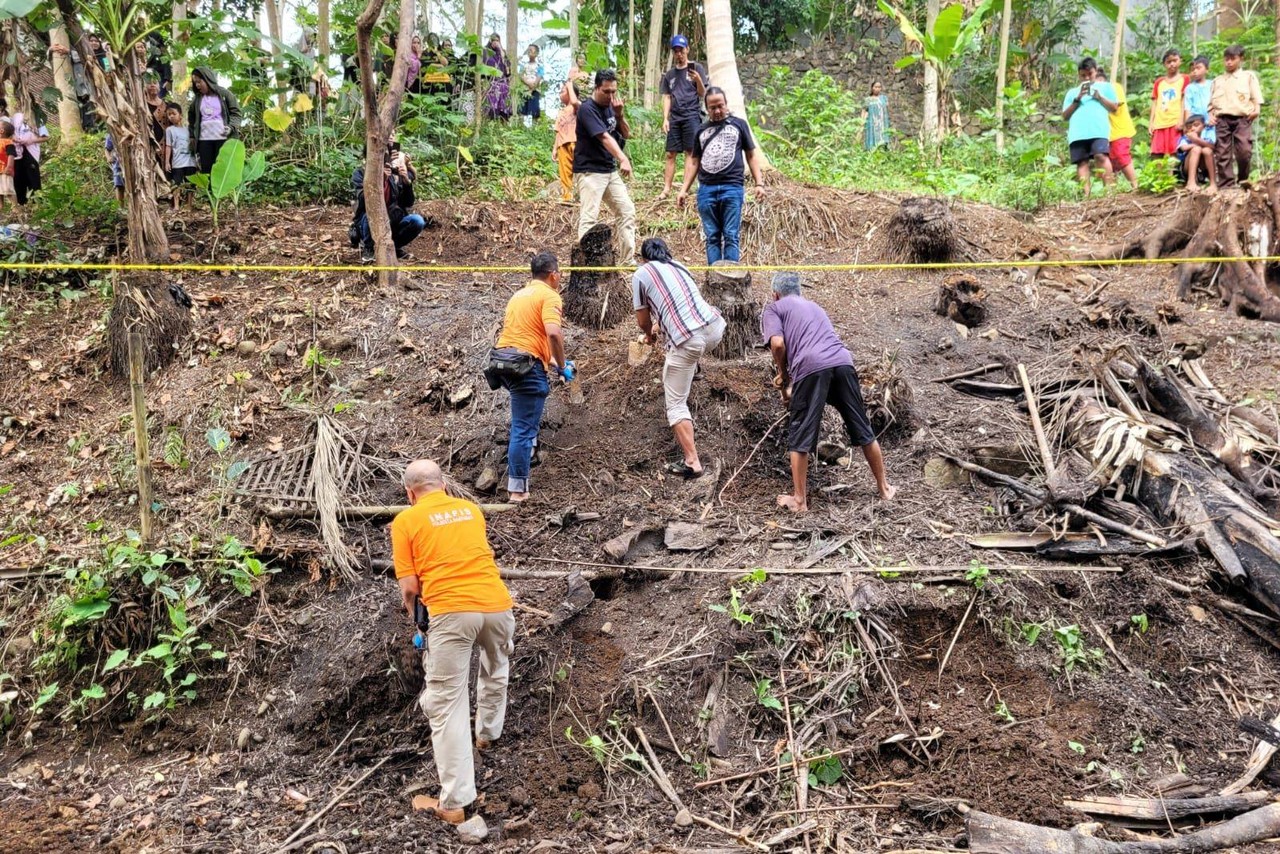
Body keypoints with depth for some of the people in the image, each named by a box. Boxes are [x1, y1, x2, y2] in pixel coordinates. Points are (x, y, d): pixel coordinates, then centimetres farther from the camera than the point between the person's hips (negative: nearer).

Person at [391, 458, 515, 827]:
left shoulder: (406, 520, 6)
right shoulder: (471, 508, 19)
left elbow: (409, 585, 2)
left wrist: (414, 617, 21)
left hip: (450, 612, -4)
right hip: (496, 604, 4)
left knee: (447, 704, 3)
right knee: (495, 672, 33)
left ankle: (454, 802, 2)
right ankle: (488, 734, 53)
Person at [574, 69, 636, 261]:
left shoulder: (611, 106, 10)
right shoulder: (587, 109, -14)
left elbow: (627, 135, 12)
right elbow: (604, 137, -27)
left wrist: (619, 114, -6)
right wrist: (623, 159, -39)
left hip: (610, 170, 8)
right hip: (589, 171, -8)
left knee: (627, 211, 7)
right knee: (589, 217, -13)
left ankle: (629, 258, 13)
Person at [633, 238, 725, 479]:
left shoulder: (641, 274, 8)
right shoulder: (679, 267, 24)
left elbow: (643, 319, 14)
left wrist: (650, 334, 36)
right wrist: (658, 325, 55)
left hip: (687, 340, -5)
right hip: (715, 328, 6)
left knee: (675, 403, 5)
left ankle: (692, 462, -3)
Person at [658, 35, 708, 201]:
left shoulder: (696, 68, 6)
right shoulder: (669, 75, 18)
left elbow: (703, 94, 2)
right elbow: (667, 98, 17)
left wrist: (698, 80, -18)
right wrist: (665, 119, 5)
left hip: (691, 116, -4)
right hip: (674, 118, 4)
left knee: (690, 152, -9)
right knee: (670, 154, 0)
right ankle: (666, 189, 1)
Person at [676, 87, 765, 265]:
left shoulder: (738, 124, 10)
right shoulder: (701, 131, 17)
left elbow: (751, 154, 10)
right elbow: (693, 161, 19)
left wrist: (759, 183, 0)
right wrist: (684, 189, 11)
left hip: (732, 188, -3)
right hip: (706, 190, 3)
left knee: (730, 237, -5)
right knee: (712, 238, 3)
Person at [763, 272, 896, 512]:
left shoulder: (774, 308, 18)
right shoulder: (813, 305, 36)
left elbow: (778, 344, -1)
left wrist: (783, 377, 14)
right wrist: (792, 381, 45)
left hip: (811, 366, -5)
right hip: (843, 362, 5)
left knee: (800, 437, 6)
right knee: (862, 430, 16)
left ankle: (799, 500, 8)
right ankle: (884, 488, 27)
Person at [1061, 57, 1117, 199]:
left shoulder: (1105, 86, 23)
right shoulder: (1072, 92, 28)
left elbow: (1114, 108, 14)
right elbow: (1065, 115, 17)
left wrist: (1099, 96, 1)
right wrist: (1077, 99, 5)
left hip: (1099, 129, -2)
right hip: (1077, 132, 2)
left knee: (1101, 155, -23)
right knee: (1082, 162, -11)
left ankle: (1109, 189, -25)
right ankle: (1086, 195, -18)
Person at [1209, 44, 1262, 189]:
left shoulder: (1249, 76, 13)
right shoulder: (1217, 80, 19)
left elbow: (1256, 97, 7)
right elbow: (1211, 102, 18)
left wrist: (1256, 109, -10)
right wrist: (1211, 114, 1)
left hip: (1242, 118, -2)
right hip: (1222, 120, 2)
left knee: (1244, 151, -13)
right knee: (1222, 154, -4)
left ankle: (1243, 179, 6)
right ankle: (1225, 185, -3)